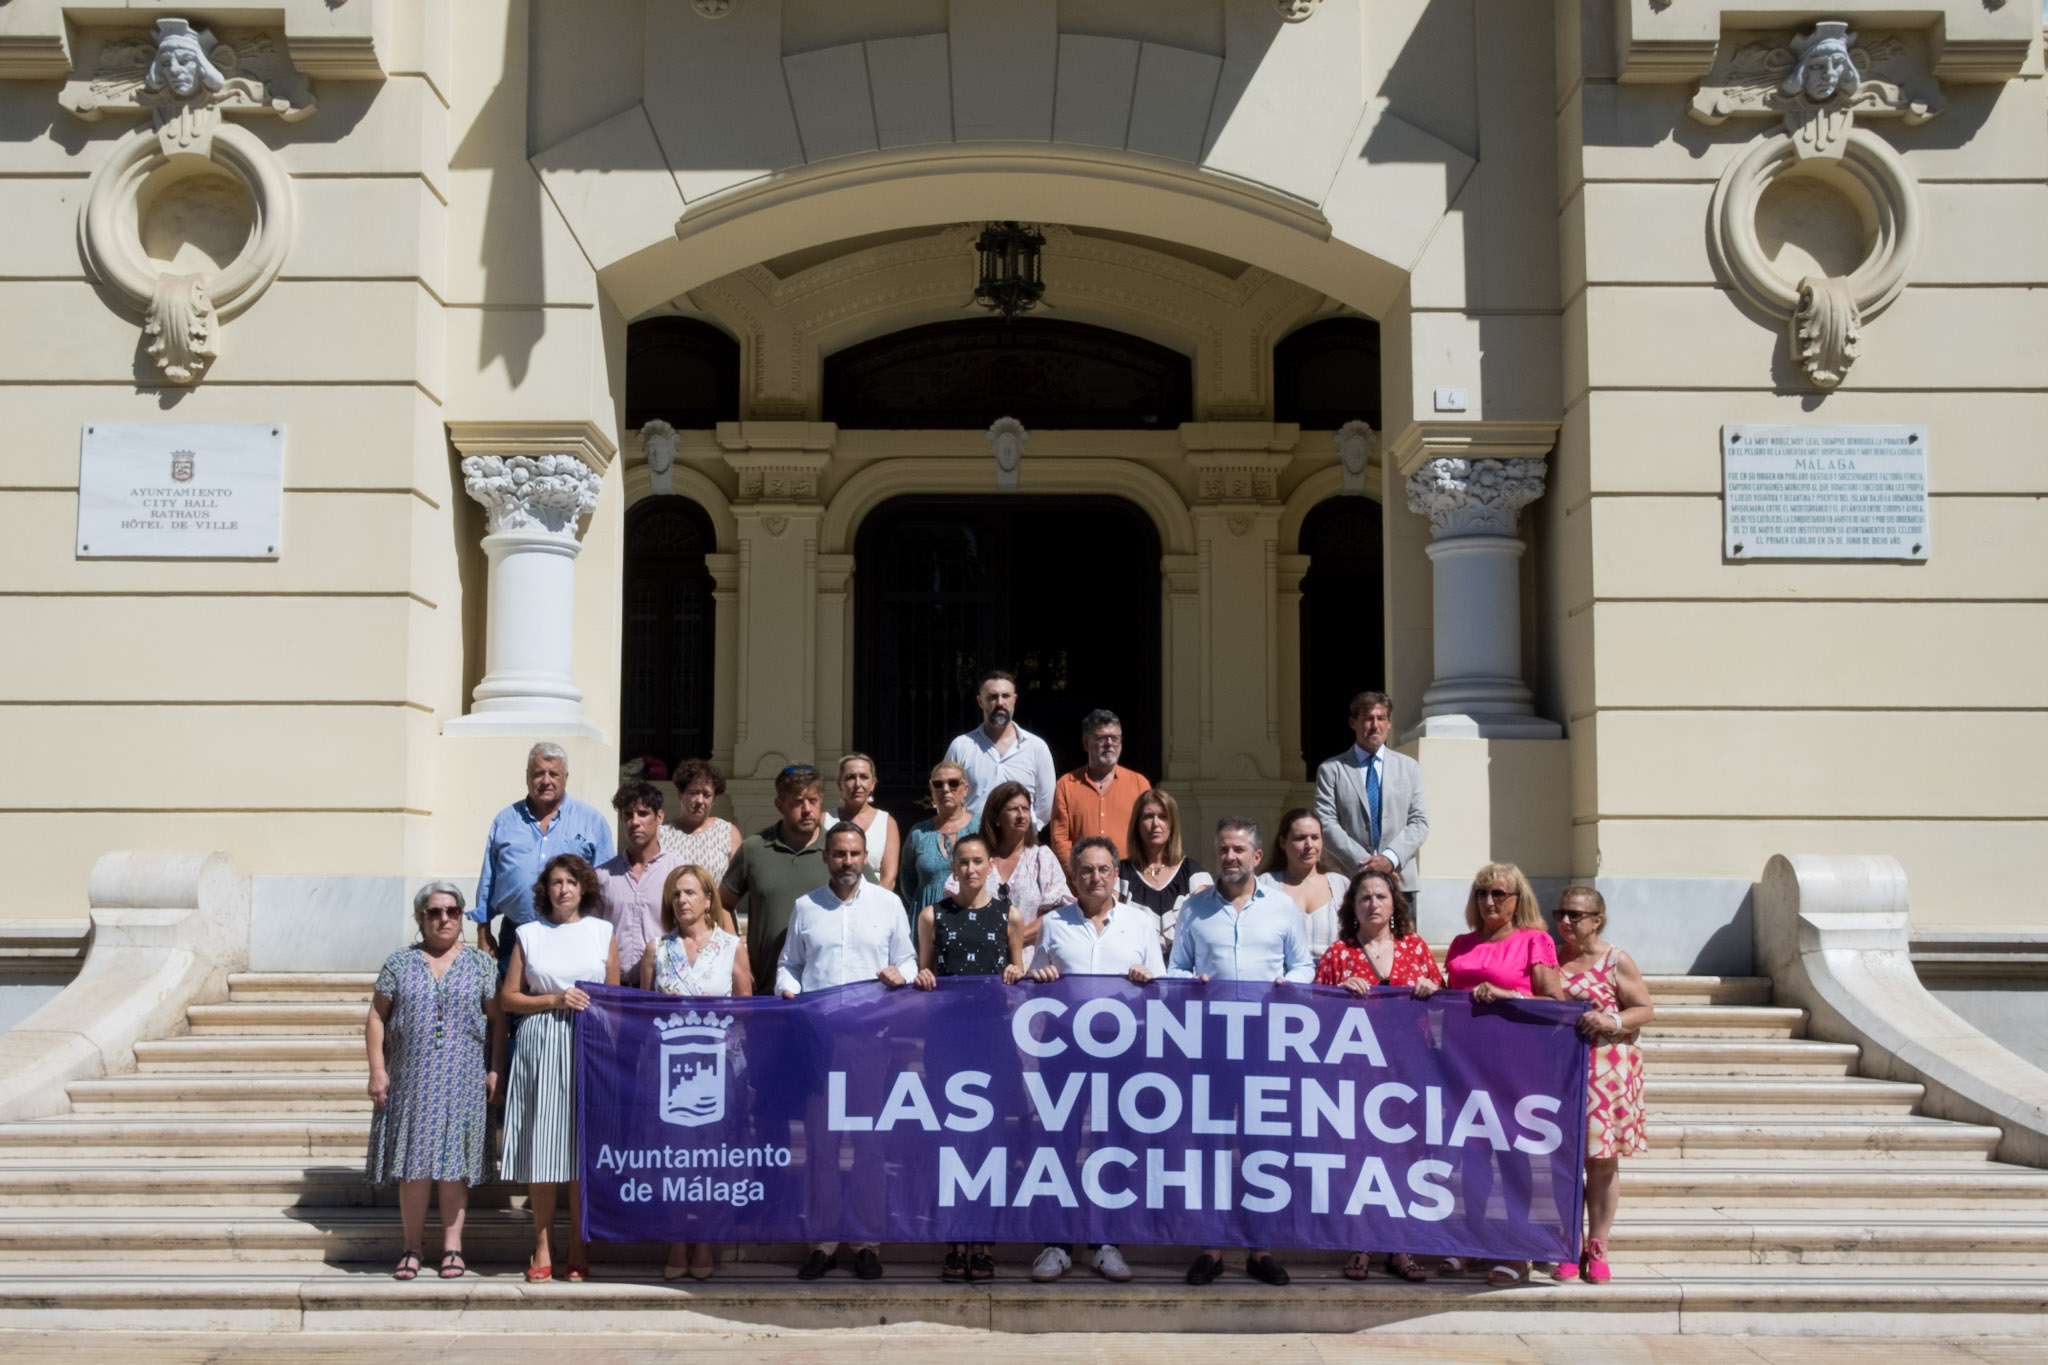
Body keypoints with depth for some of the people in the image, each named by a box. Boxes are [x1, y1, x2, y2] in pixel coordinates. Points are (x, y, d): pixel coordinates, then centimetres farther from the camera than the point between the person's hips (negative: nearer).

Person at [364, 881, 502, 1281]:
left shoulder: (481, 963, 6)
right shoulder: (399, 963, 8)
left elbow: (497, 1020, 4)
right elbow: (377, 1016, 6)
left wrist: (495, 1070, -4)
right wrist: (377, 1069, -2)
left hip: (464, 1082, -1)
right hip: (411, 1080, 1)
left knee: (455, 1160, 1)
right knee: (413, 1162, 2)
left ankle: (451, 1245, 9)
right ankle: (413, 1246, 10)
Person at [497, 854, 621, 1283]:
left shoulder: (602, 932, 10)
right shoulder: (529, 934, 10)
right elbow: (507, 998, 7)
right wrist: (555, 1000, -5)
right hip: (540, 1046, 0)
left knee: (583, 1149, -1)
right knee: (540, 1148, -2)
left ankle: (578, 1250, 8)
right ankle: (543, 1246, 8)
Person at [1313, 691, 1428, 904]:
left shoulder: (1409, 768, 14)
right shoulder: (1331, 769, 7)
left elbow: (1419, 822, 7)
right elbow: (1327, 823, -2)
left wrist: (1391, 858, -9)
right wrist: (1361, 862, -13)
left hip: (1400, 880, 2)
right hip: (1350, 880, -2)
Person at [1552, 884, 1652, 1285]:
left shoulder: (1617, 961, -1)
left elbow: (1646, 1010, 1)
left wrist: (1611, 1021, -16)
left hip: (1606, 1072, -2)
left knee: (1602, 1160, 3)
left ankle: (1597, 1247, 13)